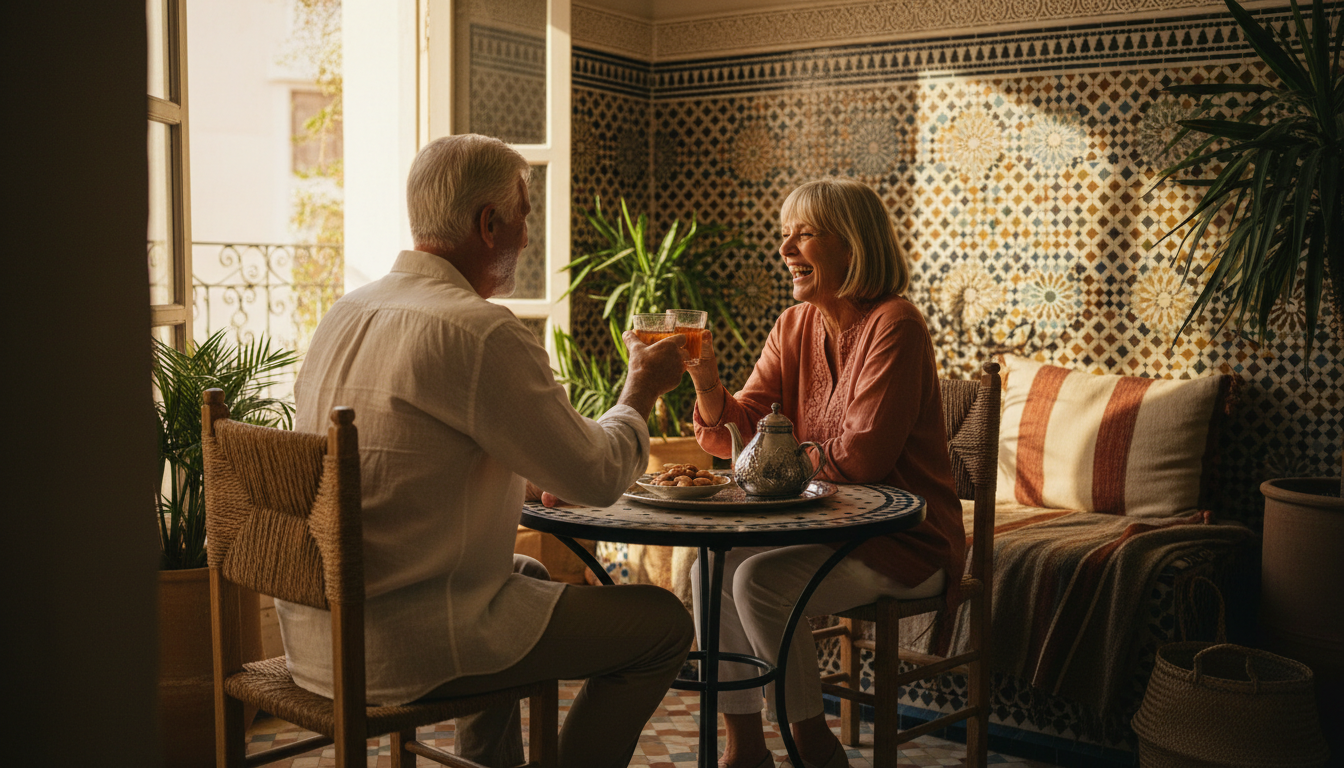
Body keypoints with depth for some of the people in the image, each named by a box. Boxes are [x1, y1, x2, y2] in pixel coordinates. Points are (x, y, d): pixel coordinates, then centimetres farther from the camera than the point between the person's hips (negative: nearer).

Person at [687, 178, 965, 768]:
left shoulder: (893, 324, -17)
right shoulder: (794, 326, 7)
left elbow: (863, 456, -24)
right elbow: (741, 432, 1)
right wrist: (707, 383, -18)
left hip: (907, 541, -7)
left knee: (761, 581, -25)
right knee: (713, 565, -11)